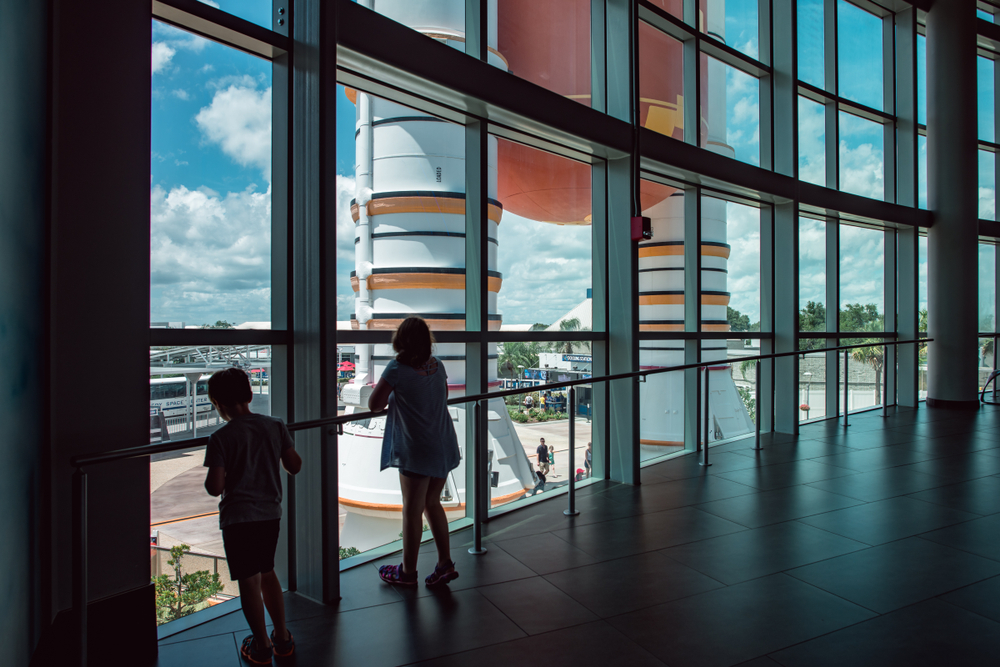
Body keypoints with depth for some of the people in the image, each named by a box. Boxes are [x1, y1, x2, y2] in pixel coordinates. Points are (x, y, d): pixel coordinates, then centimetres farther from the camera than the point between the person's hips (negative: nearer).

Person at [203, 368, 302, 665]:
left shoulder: (220, 439, -14)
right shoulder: (276, 426, -3)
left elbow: (215, 487, -16)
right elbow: (295, 466, 2)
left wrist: (209, 478, 5)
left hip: (238, 518, -4)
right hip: (271, 513, 5)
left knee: (249, 580, 9)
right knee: (267, 573, 21)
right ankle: (282, 637, 30)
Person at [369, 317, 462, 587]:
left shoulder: (397, 368, -13)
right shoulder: (437, 366, 5)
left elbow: (374, 405, -11)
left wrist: (390, 397, 9)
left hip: (417, 452, -6)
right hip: (445, 448, 6)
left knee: (412, 511, 8)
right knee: (432, 504, 19)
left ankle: (408, 572, 23)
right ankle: (445, 564, 22)